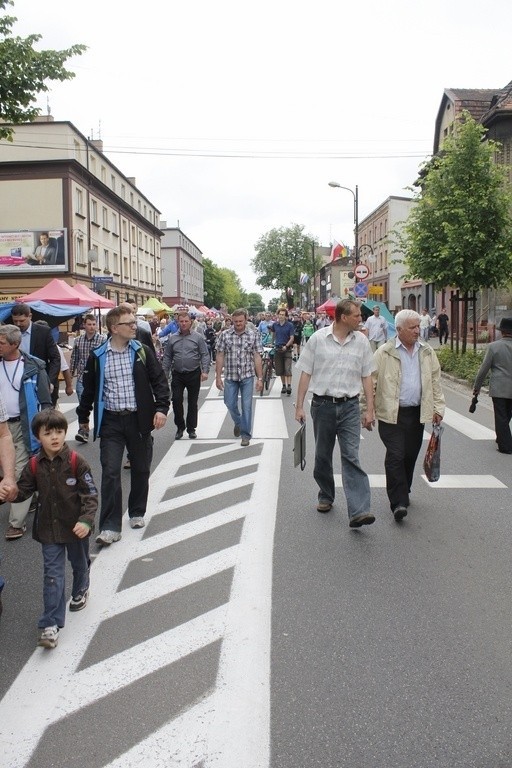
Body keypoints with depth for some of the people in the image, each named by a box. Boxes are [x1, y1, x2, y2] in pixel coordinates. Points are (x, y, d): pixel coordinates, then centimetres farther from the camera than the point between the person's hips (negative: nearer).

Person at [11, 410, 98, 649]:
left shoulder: (76, 462, -16)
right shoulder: (34, 466, -6)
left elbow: (90, 494, -15)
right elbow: (22, 491, 2)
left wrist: (86, 520, -26)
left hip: (76, 527, -1)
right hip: (49, 529, 1)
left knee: (79, 563, 22)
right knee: (53, 574, -1)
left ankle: (80, 591, 53)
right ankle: (50, 625, 2)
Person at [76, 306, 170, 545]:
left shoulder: (143, 351, 0)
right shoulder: (97, 356, 0)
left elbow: (159, 381, 0)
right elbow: (89, 389, 10)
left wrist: (161, 408, -13)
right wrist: (83, 417, 15)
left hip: (139, 419, 1)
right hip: (111, 421, -1)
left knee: (140, 469, 12)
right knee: (110, 471, -6)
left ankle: (137, 513, 32)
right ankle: (110, 526, -1)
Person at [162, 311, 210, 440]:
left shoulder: (198, 337, -1)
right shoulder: (172, 338, 6)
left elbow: (205, 355, -4)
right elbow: (167, 357, 8)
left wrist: (205, 371, -15)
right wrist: (164, 374, 2)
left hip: (194, 374, -1)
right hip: (177, 375, 2)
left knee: (192, 402, 7)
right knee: (176, 400, -5)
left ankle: (191, 429, 20)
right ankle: (180, 427, 13)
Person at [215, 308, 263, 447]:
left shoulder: (254, 335, -1)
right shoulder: (225, 335, 0)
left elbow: (257, 357, -1)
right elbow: (220, 356, 2)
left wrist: (260, 378, -4)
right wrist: (218, 376, -2)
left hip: (247, 376, -1)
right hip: (230, 376, 1)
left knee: (246, 406, 1)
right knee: (230, 404, 7)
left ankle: (246, 434, 13)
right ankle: (238, 422, 38)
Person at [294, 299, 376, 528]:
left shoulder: (361, 341, 4)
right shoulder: (318, 338, -3)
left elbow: (366, 377, 8)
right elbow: (306, 374, 0)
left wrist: (370, 409, 4)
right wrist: (299, 406, -2)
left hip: (349, 406, 0)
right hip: (323, 404, 0)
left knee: (351, 457, -8)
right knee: (322, 455, 13)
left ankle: (358, 511, -14)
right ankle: (325, 496, 34)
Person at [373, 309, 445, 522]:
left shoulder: (427, 352, 10)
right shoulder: (384, 353, -5)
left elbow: (435, 381, 15)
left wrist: (438, 407, 9)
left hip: (417, 413, 5)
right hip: (391, 414, -4)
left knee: (410, 456, 11)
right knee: (395, 456, -10)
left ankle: (402, 493, 30)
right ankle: (399, 502, -8)